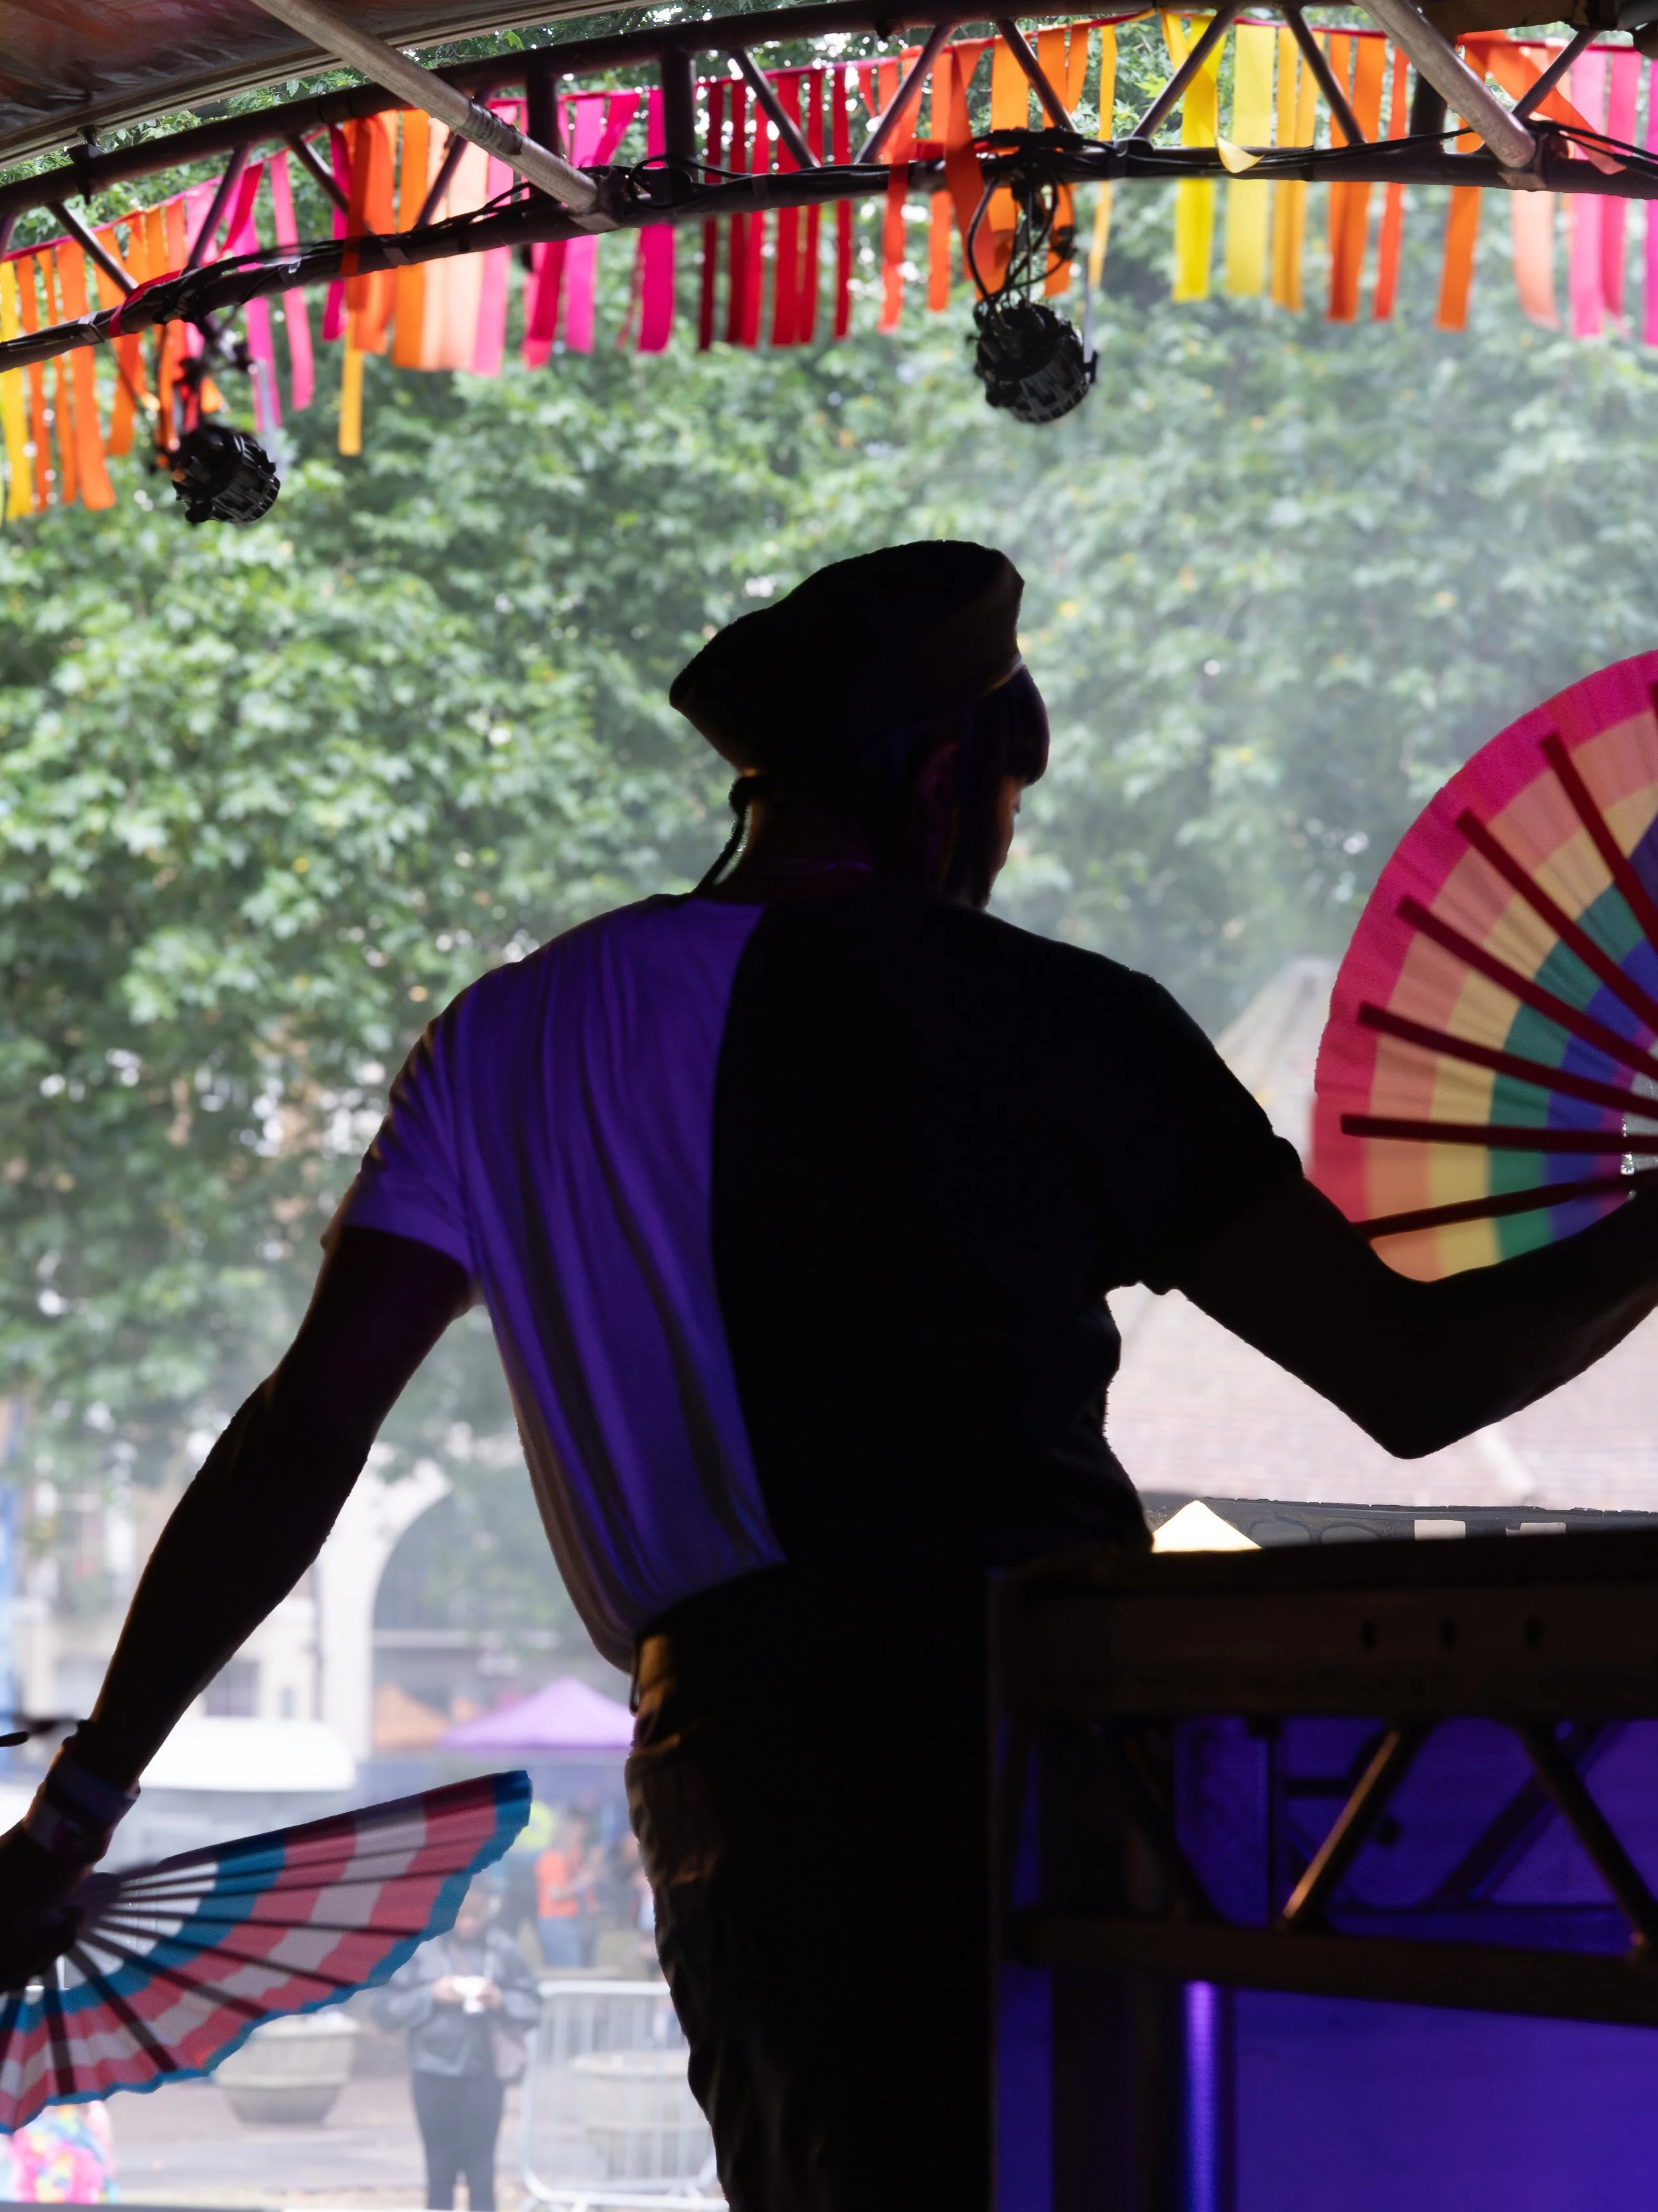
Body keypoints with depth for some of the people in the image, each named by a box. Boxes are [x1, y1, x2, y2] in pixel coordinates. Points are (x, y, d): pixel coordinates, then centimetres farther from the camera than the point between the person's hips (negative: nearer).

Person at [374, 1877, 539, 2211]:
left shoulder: (502, 1948, -3)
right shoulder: (418, 1948, -6)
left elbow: (532, 2007, 2)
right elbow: (385, 2008, -5)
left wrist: (501, 2000, -17)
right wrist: (430, 1996, -19)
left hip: (484, 2074, 0)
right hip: (434, 2074, 0)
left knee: (481, 2168, 1)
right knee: (440, 2168, 9)